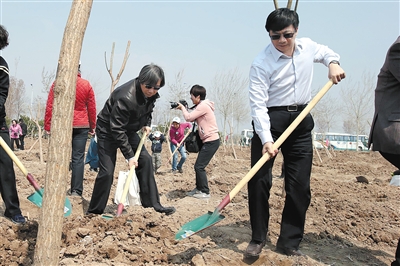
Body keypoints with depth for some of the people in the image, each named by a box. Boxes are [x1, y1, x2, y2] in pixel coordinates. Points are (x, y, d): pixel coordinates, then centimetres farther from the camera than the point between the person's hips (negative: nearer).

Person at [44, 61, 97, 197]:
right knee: (78, 158, 3)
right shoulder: (86, 85, 1)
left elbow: (49, 107, -1)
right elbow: (92, 108, 5)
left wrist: (47, 125, 5)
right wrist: (92, 127, 14)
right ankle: (76, 190, 2)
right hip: (82, 126, 1)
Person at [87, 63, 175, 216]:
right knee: (107, 172, -12)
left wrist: (147, 123, -3)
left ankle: (152, 204, 6)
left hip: (128, 130, 8)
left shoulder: (151, 94, -10)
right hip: (108, 130, -7)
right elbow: (116, 129, -31)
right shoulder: (125, 97, -35)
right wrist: (129, 155, -29)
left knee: (145, 159, -2)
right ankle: (94, 212, 3)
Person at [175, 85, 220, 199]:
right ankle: (199, 188, 25)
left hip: (211, 141, -10)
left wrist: (182, 107, 1)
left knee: (199, 167, -8)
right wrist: (183, 108, 8)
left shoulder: (203, 106, -15)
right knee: (198, 166, 15)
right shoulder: (201, 106, 17)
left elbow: (188, 117, -15)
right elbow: (191, 118, 17)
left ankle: (205, 192, -1)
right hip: (208, 141, 10)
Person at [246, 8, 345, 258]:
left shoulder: (308, 47, 2)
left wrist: (333, 62, 3)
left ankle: (289, 242, 15)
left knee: (300, 186, 3)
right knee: (259, 180, -7)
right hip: (270, 121, -4)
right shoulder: (261, 63, -14)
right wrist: (266, 139, -30)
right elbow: (258, 104, -20)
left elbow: (326, 52, 26)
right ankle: (258, 239, 11)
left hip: (301, 121, 4)